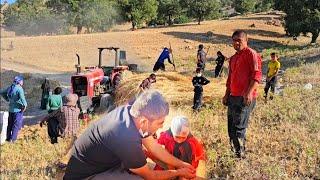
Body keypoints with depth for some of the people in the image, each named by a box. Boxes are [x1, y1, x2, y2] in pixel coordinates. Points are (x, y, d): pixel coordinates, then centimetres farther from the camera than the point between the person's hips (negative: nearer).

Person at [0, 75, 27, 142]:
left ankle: (8, 138, 28)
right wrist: (25, 106, -17)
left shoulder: (10, 88, 6)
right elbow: (22, 98, -31)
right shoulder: (19, 89, -18)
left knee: (10, 124, 18)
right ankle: (12, 139, 3)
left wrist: (7, 99, 16)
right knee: (16, 125, 2)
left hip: (11, 109, 7)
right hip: (18, 110, -7)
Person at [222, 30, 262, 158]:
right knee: (231, 127, 11)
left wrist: (249, 92, -27)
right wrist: (227, 95, 22)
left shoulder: (251, 54, -7)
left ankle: (240, 155, -2)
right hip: (233, 97, 9)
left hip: (245, 98, -9)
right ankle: (234, 150, 22)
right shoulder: (233, 58, 20)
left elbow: (257, 74, -17)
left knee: (239, 128, -10)